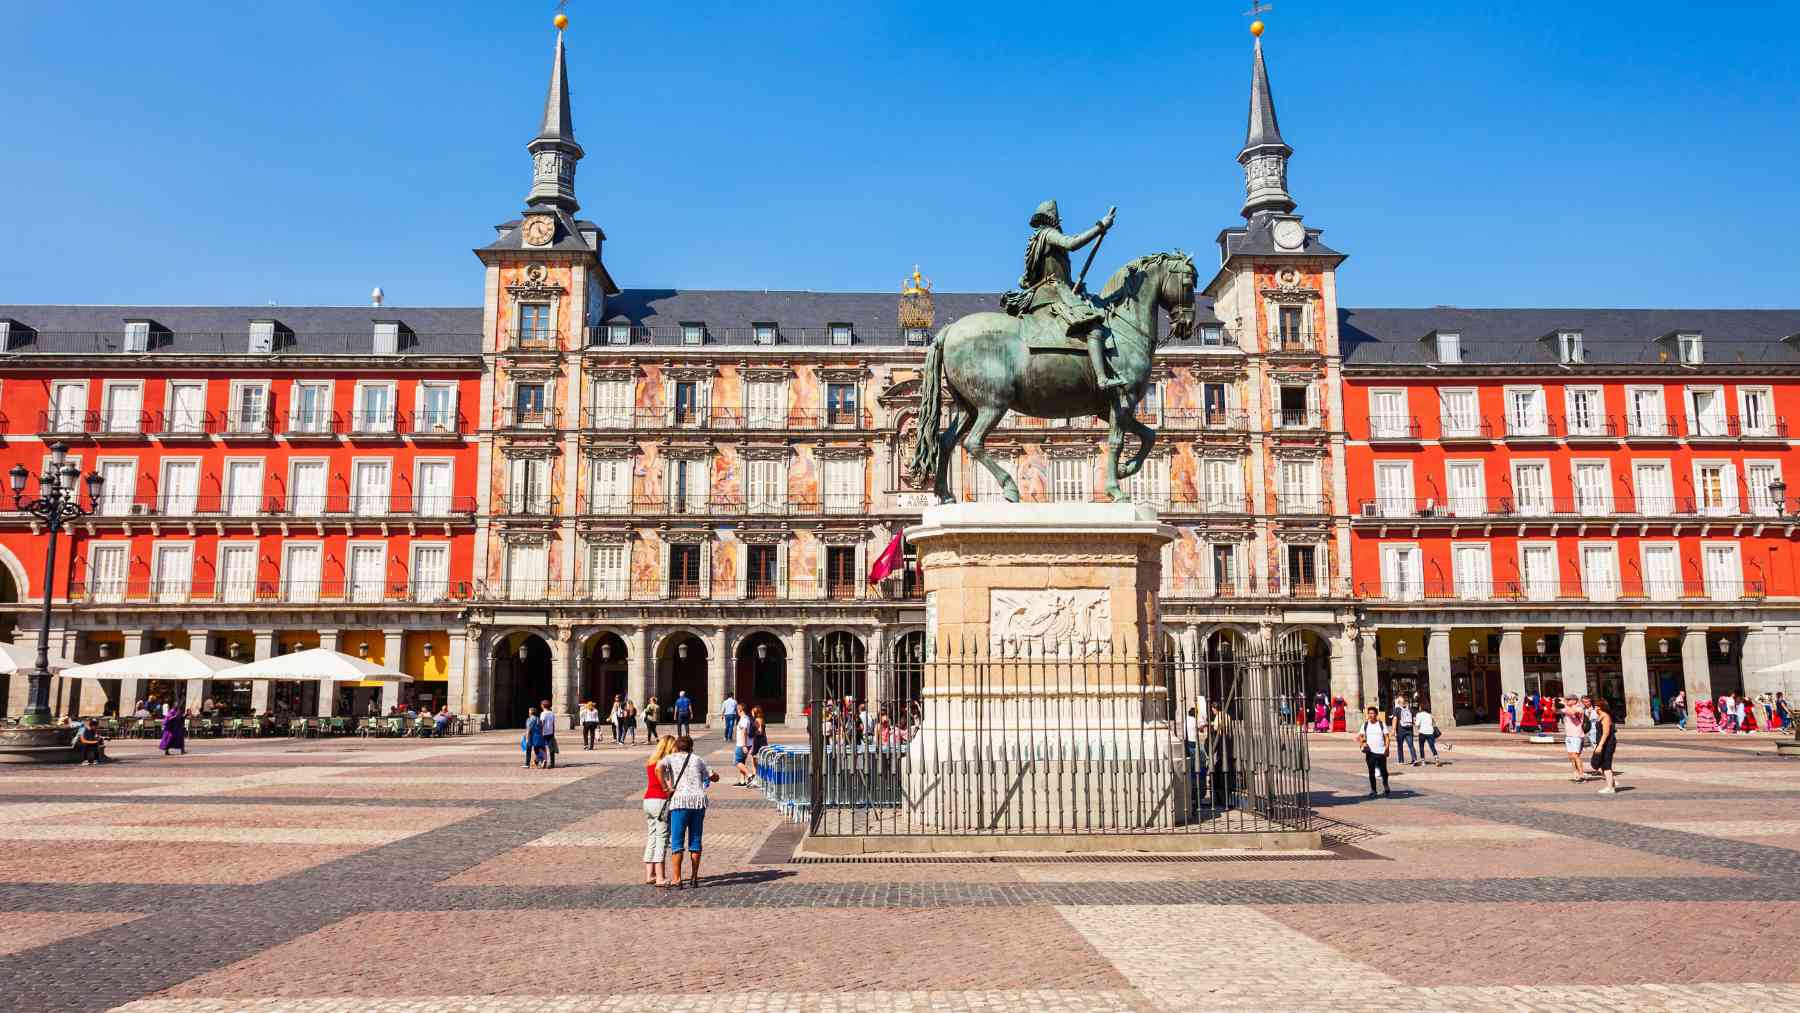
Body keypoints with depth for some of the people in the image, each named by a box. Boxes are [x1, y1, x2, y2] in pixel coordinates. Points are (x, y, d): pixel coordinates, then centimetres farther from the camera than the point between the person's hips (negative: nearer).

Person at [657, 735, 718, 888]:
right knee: (695, 840, 11)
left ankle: (677, 880, -2)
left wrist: (666, 788, -4)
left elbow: (659, 769, -11)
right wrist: (707, 774, 45)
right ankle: (694, 878, 15)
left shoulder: (670, 758, 11)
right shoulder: (697, 759, 19)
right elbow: (715, 777, 25)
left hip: (680, 800, -3)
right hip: (699, 800, 3)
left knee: (677, 841, 2)